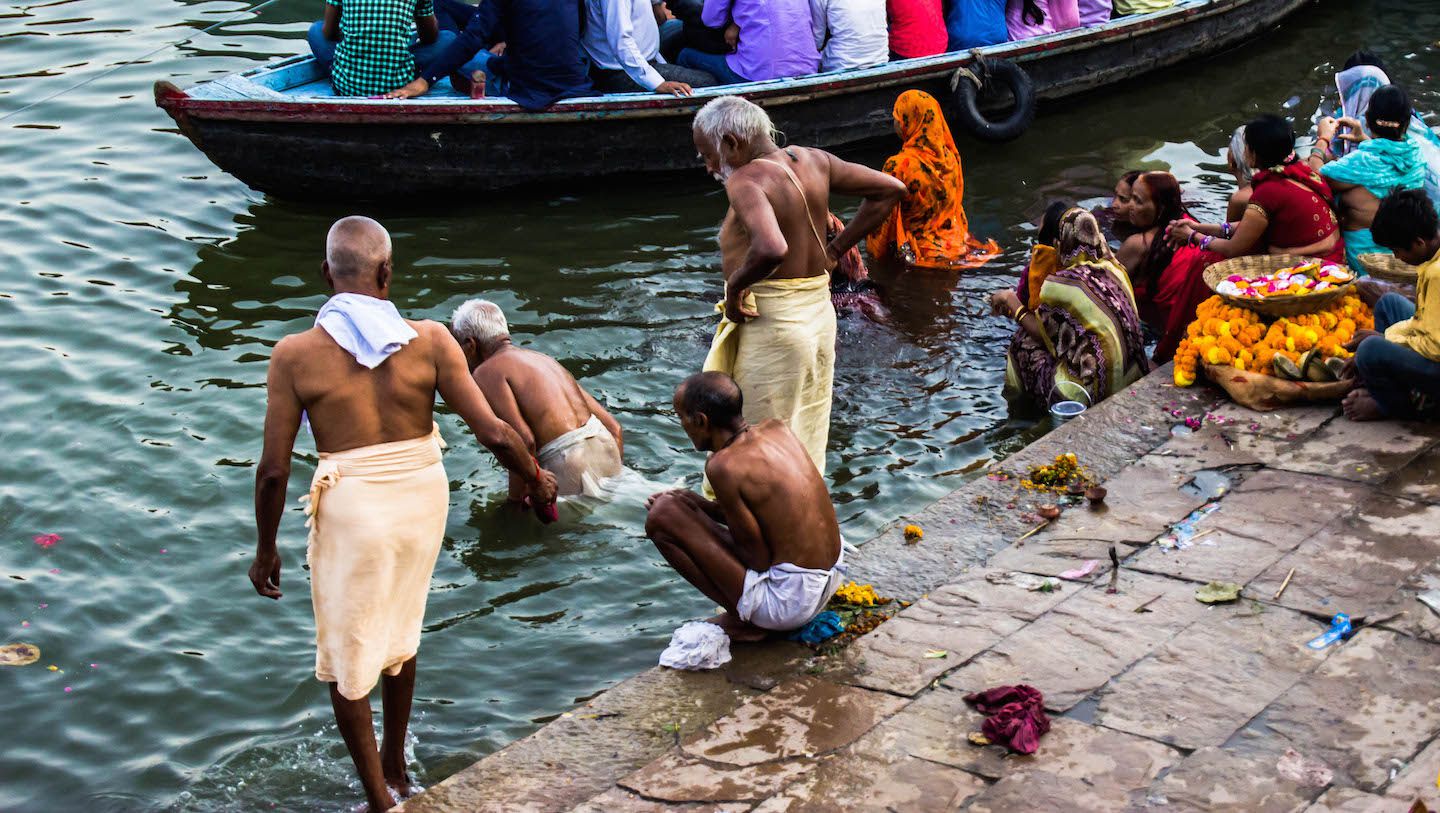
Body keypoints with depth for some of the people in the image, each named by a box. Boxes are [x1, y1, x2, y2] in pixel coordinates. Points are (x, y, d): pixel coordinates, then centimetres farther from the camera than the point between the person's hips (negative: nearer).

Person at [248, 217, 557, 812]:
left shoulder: (295, 354, -12)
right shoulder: (429, 341, -10)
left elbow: (273, 469, -9)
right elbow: (494, 433, -10)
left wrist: (266, 548, 6)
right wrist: (536, 480, 10)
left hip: (352, 509, -3)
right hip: (423, 496, 3)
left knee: (345, 657, 17)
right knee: (398, 631, 28)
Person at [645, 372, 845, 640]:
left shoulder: (723, 466, -19)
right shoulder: (778, 429, 4)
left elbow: (760, 559, -15)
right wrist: (705, 507, 13)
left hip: (789, 601, -9)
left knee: (661, 517, -7)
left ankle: (741, 621, 0)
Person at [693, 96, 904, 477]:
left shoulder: (745, 180, -19)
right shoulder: (812, 161, 5)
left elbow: (772, 248, -38)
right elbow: (890, 189, 13)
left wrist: (735, 284, -20)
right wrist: (835, 250, 11)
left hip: (770, 326, -8)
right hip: (820, 316, 8)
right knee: (806, 439, 18)